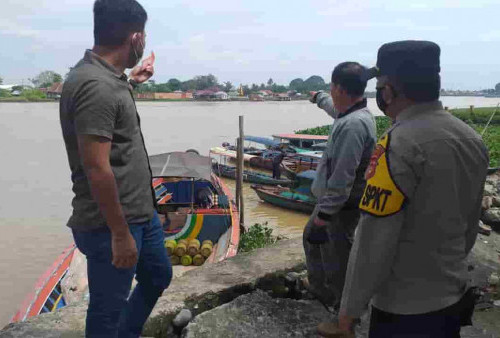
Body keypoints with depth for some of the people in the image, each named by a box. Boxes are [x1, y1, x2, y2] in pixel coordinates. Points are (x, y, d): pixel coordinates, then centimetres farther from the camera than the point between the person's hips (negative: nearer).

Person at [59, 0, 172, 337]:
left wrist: (131, 82, 32)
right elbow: (97, 169, -26)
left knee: (159, 276, 25)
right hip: (112, 223, -10)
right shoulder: (96, 85, -24)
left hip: (140, 212, 10)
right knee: (108, 309, 7)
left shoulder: (105, 77, 7)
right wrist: (120, 234, -22)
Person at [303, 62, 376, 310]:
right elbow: (334, 107, 31)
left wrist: (325, 211, -25)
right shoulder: (350, 112, 4)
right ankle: (318, 288, 45)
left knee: (337, 264, 1)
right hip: (333, 199, 11)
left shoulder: (353, 125, -30)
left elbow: (343, 176, -31)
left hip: (341, 206, -11)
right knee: (312, 238, 28)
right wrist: (319, 98, 50)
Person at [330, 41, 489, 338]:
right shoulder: (472, 139, 1)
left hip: (405, 310, -7)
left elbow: (374, 239, -23)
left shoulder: (400, 144, -24)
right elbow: (470, 225, 10)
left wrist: (351, 307, -11)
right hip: (455, 299, 7)